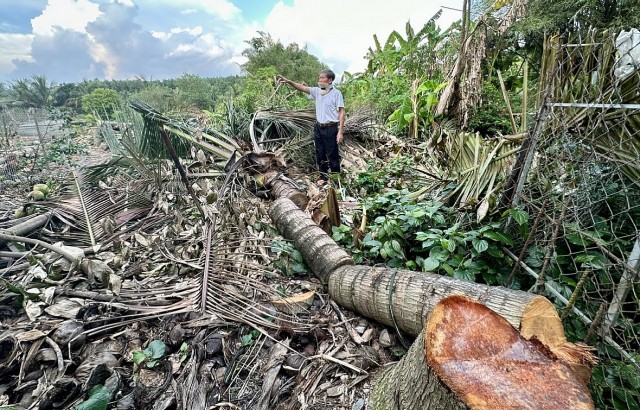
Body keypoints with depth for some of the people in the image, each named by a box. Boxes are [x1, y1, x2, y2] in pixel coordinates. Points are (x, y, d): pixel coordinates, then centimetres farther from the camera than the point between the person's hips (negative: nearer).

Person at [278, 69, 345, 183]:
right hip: (318, 127, 6)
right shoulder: (317, 91, 8)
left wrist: (340, 132, -15)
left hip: (330, 128, -6)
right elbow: (302, 87, 1)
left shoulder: (336, 93, -8)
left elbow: (341, 113, -10)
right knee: (320, 155, 13)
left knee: (332, 155, 2)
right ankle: (323, 176, 27)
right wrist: (289, 82, -17)